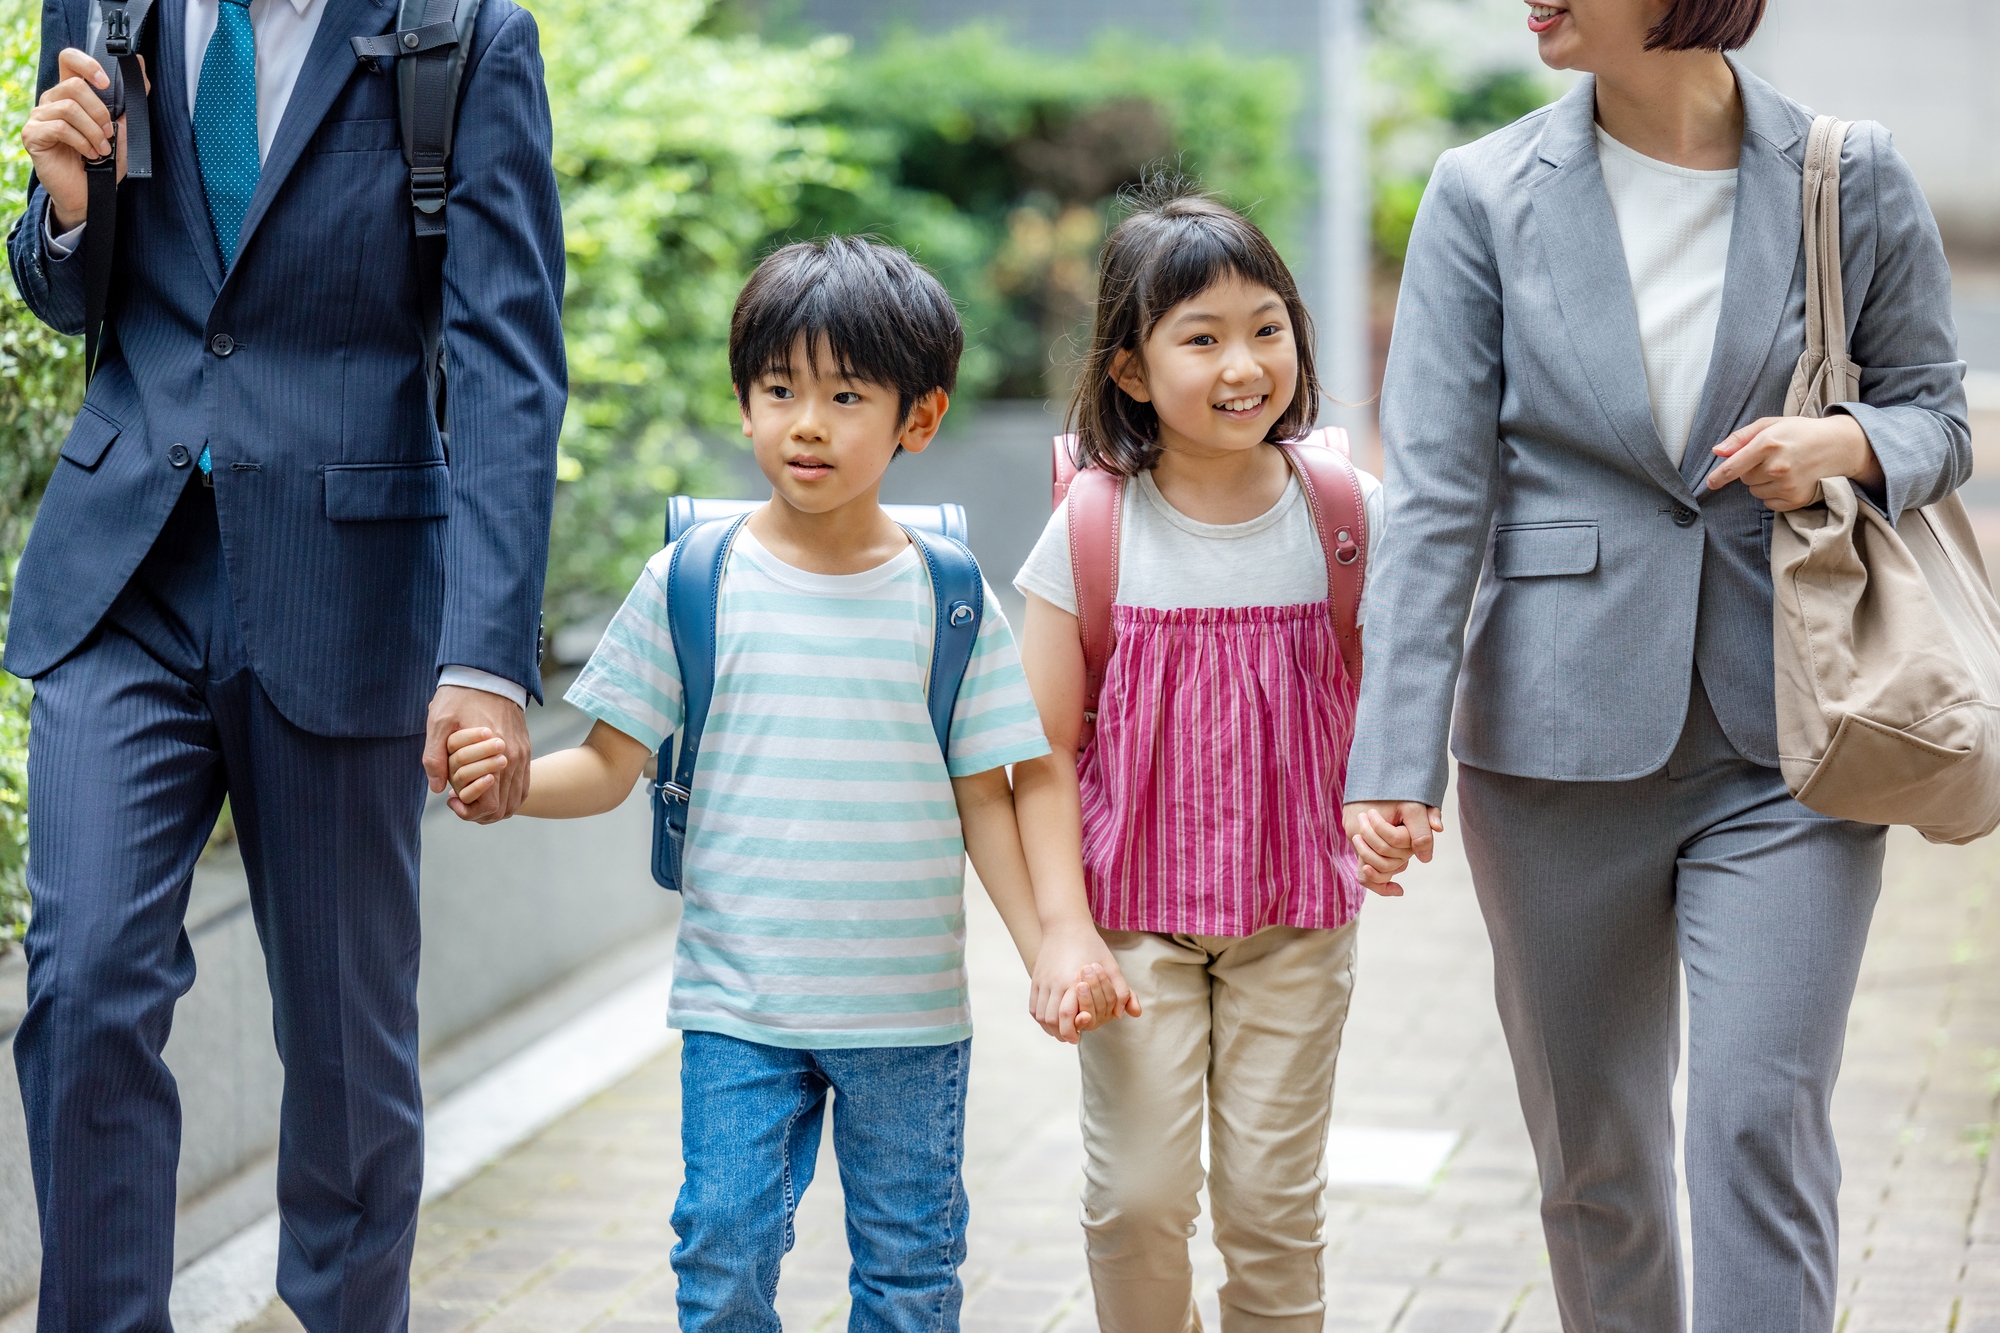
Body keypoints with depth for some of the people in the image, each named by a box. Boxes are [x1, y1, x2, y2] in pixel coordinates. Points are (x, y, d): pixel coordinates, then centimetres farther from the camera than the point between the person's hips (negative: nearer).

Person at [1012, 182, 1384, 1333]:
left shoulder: (1348, 516, -4)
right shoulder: (1092, 531, -7)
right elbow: (1047, 747, -4)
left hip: (1295, 916, 1)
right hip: (1136, 913, -1)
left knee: (1272, 1197, 5)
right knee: (1138, 1196, -2)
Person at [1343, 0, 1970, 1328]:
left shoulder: (1854, 180, 0)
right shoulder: (1486, 195, 0)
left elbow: (1938, 414, 11)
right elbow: (1437, 494, -4)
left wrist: (1853, 445, -13)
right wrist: (1395, 759, -12)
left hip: (1786, 739, -1)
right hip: (1558, 740, 1)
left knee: (1763, 1122, -8)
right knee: (1595, 1146, 11)